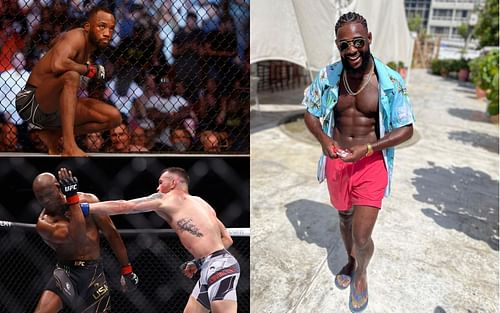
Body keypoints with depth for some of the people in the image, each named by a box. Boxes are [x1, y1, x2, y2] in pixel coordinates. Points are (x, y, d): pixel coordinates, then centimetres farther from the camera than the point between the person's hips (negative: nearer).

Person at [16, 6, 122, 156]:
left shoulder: (88, 44, 8)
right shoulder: (76, 36, -17)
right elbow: (57, 65, -37)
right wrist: (88, 69, -22)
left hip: (56, 108, 8)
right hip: (31, 103, -8)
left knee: (114, 117, -2)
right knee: (71, 76, -37)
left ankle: (53, 135, 7)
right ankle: (69, 147, -37)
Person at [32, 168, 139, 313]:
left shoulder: (88, 201, -5)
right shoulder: (44, 222, -9)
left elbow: (111, 233, 1)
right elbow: (77, 237, -26)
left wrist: (126, 268, 2)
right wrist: (72, 198, -26)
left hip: (93, 273, 0)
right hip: (65, 272, 0)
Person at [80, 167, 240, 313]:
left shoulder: (165, 199, 3)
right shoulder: (200, 202, 22)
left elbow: (122, 206, 5)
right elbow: (227, 239, 19)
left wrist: (83, 208, 14)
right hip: (210, 268, 9)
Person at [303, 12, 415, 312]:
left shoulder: (391, 81, -14)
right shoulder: (327, 76, -7)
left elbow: (406, 129, -9)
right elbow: (310, 113, 5)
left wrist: (367, 148, -22)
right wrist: (323, 139, -15)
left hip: (371, 163, -3)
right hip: (337, 160, 3)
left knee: (362, 236, -4)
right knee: (345, 217, 23)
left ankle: (361, 273, 31)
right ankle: (351, 260, 53)